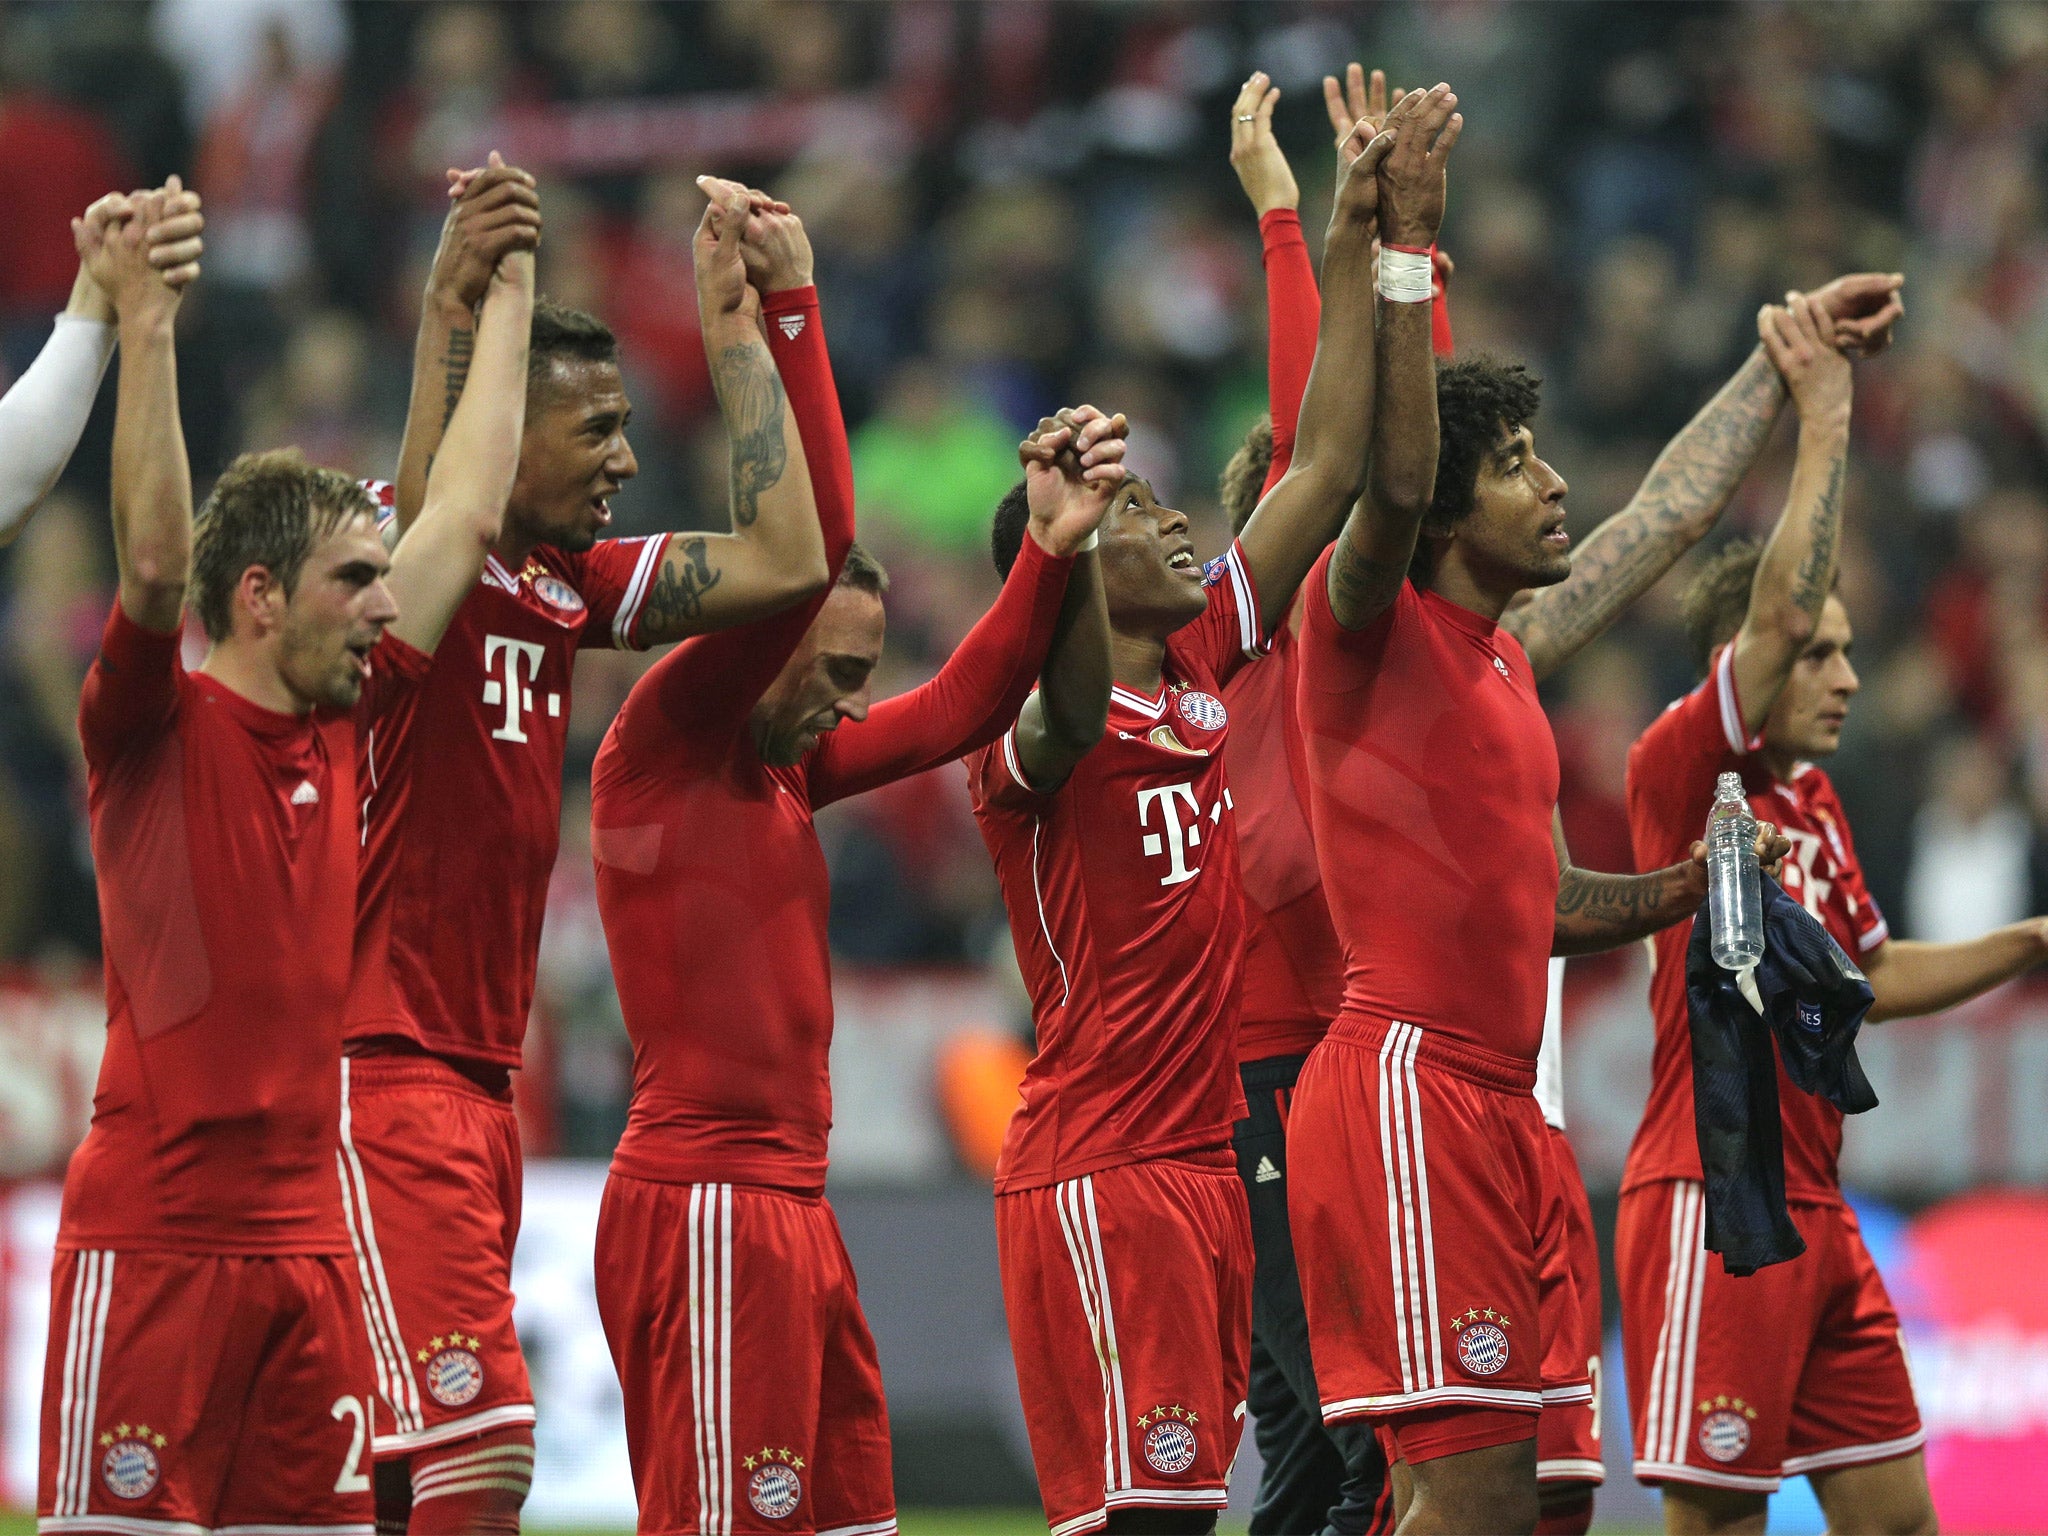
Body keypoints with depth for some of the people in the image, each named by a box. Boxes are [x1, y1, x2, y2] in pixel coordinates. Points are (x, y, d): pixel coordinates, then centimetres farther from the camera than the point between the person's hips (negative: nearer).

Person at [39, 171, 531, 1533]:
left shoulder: (350, 734, 12)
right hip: (154, 1234, -6)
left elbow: (467, 518, 17)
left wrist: (508, 294, 21)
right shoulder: (161, 732, -4)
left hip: (309, 1235, 6)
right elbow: (156, 564, -22)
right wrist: (144, 325, -29)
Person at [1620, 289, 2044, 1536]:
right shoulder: (1682, 770, -8)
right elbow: (1780, 608, -21)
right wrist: (1826, 418, -17)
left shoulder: (1813, 803, 17)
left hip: (1815, 1210, 9)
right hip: (1712, 1197, -9)